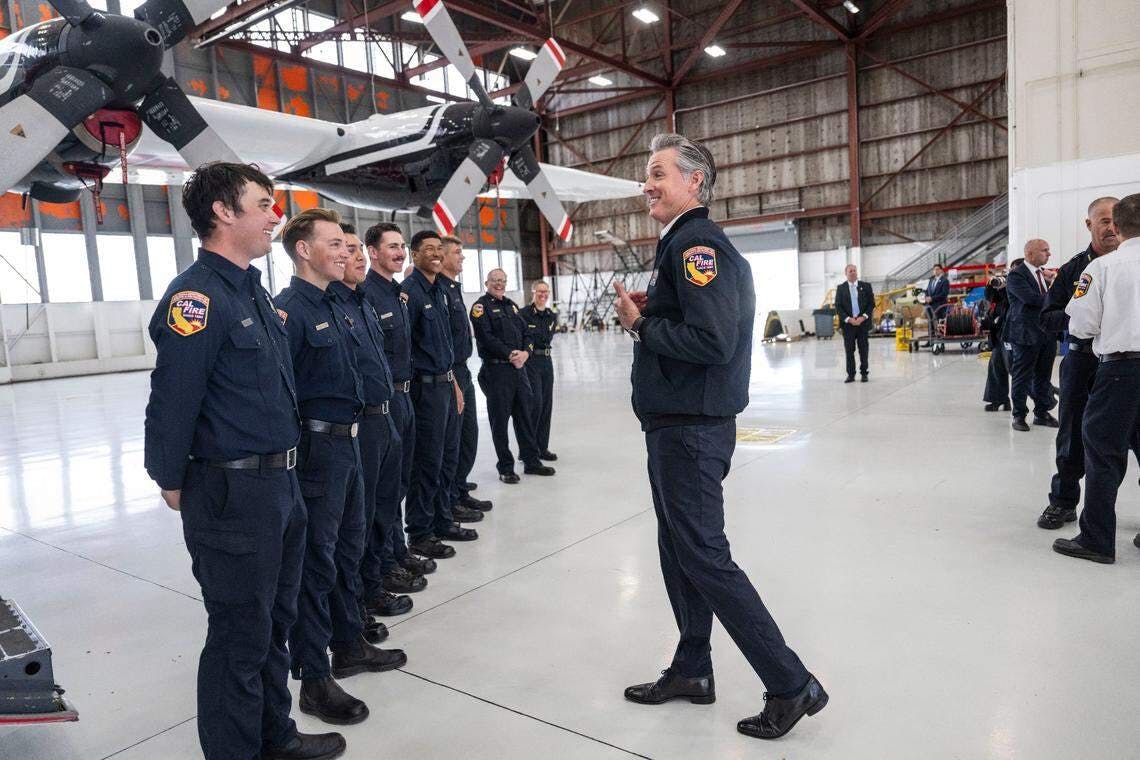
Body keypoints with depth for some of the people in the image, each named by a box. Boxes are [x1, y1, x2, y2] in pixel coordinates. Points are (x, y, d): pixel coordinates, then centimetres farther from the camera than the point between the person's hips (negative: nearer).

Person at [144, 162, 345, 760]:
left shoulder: (254, 291, 12)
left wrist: (283, 474, 17)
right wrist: (172, 482, -7)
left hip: (279, 486, 9)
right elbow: (172, 399, -19)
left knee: (274, 622, 21)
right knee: (240, 637, 6)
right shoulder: (196, 296, -17)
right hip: (231, 494, -9)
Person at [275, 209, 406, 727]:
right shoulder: (290, 309, -16)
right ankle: (313, 679, 14)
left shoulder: (338, 306, 12)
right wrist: (289, 450, -20)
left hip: (348, 440, 9)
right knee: (317, 562, 1)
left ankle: (349, 645, 36)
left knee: (348, 549, 19)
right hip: (317, 445, -9)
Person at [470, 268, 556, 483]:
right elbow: (486, 338, -16)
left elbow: (524, 332, 13)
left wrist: (525, 352, -5)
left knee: (525, 415, 11)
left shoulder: (511, 305, 17)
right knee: (500, 419, 1)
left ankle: (531, 461, 21)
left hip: (518, 367, 7)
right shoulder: (481, 306, -5)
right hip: (496, 369, -7)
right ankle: (505, 468, 10)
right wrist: (509, 354, -17)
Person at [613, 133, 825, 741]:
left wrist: (640, 324, -15)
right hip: (678, 423, 10)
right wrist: (650, 308, 7)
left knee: (705, 558, -3)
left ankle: (791, 685, 10)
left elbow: (713, 340, -27)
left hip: (691, 429, -10)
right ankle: (692, 671, 32)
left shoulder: (695, 244, -16)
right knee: (681, 551, 17)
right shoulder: (687, 243, 16)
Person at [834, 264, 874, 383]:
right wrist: (848, 319, -11)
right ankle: (851, 374, 7)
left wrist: (863, 317, -10)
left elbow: (871, 303, 4)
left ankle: (864, 373, 12)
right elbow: (838, 307, 1)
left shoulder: (866, 286, 7)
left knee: (864, 349, 4)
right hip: (848, 323, 0)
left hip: (863, 322, 0)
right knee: (849, 350, 1)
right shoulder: (841, 288, 5)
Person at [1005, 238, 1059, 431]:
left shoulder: (1046, 273, 14)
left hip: (1048, 334, 7)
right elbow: (1031, 298, -22)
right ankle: (1019, 415, 12)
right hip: (1026, 334, -7)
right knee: (1022, 377, 2)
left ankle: (1042, 412, 26)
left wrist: (1054, 281, -4)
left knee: (1043, 376, 14)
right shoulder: (1016, 276, -10)